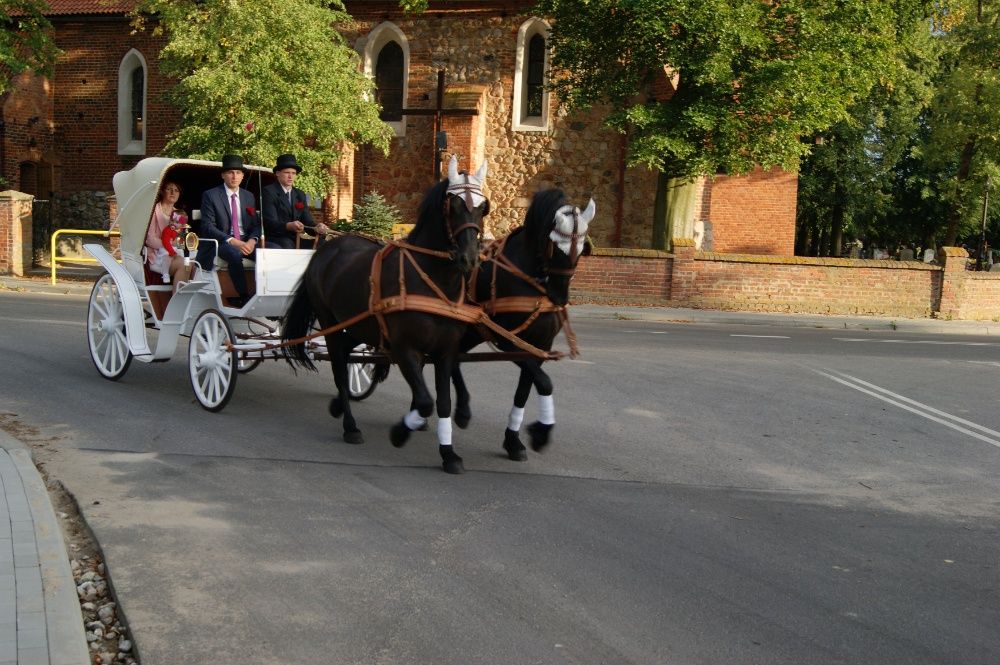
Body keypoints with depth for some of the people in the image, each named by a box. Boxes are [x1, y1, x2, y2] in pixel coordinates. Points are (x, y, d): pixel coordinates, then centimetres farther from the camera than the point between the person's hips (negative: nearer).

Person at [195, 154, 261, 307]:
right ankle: (243, 297, -29)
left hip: (245, 241, 5)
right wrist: (231, 241, -22)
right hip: (221, 242, -5)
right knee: (234, 253, -38)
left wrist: (252, 240, -10)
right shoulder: (210, 195, 0)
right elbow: (208, 226, -9)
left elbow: (256, 224, 15)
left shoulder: (249, 197, 16)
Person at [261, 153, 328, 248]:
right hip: (275, 241, -6)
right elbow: (270, 222, -15)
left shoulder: (300, 195, 15)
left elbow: (307, 221, 6)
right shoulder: (268, 192, -4)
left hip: (295, 240, 6)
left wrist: (316, 228, -18)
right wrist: (289, 226, -35)